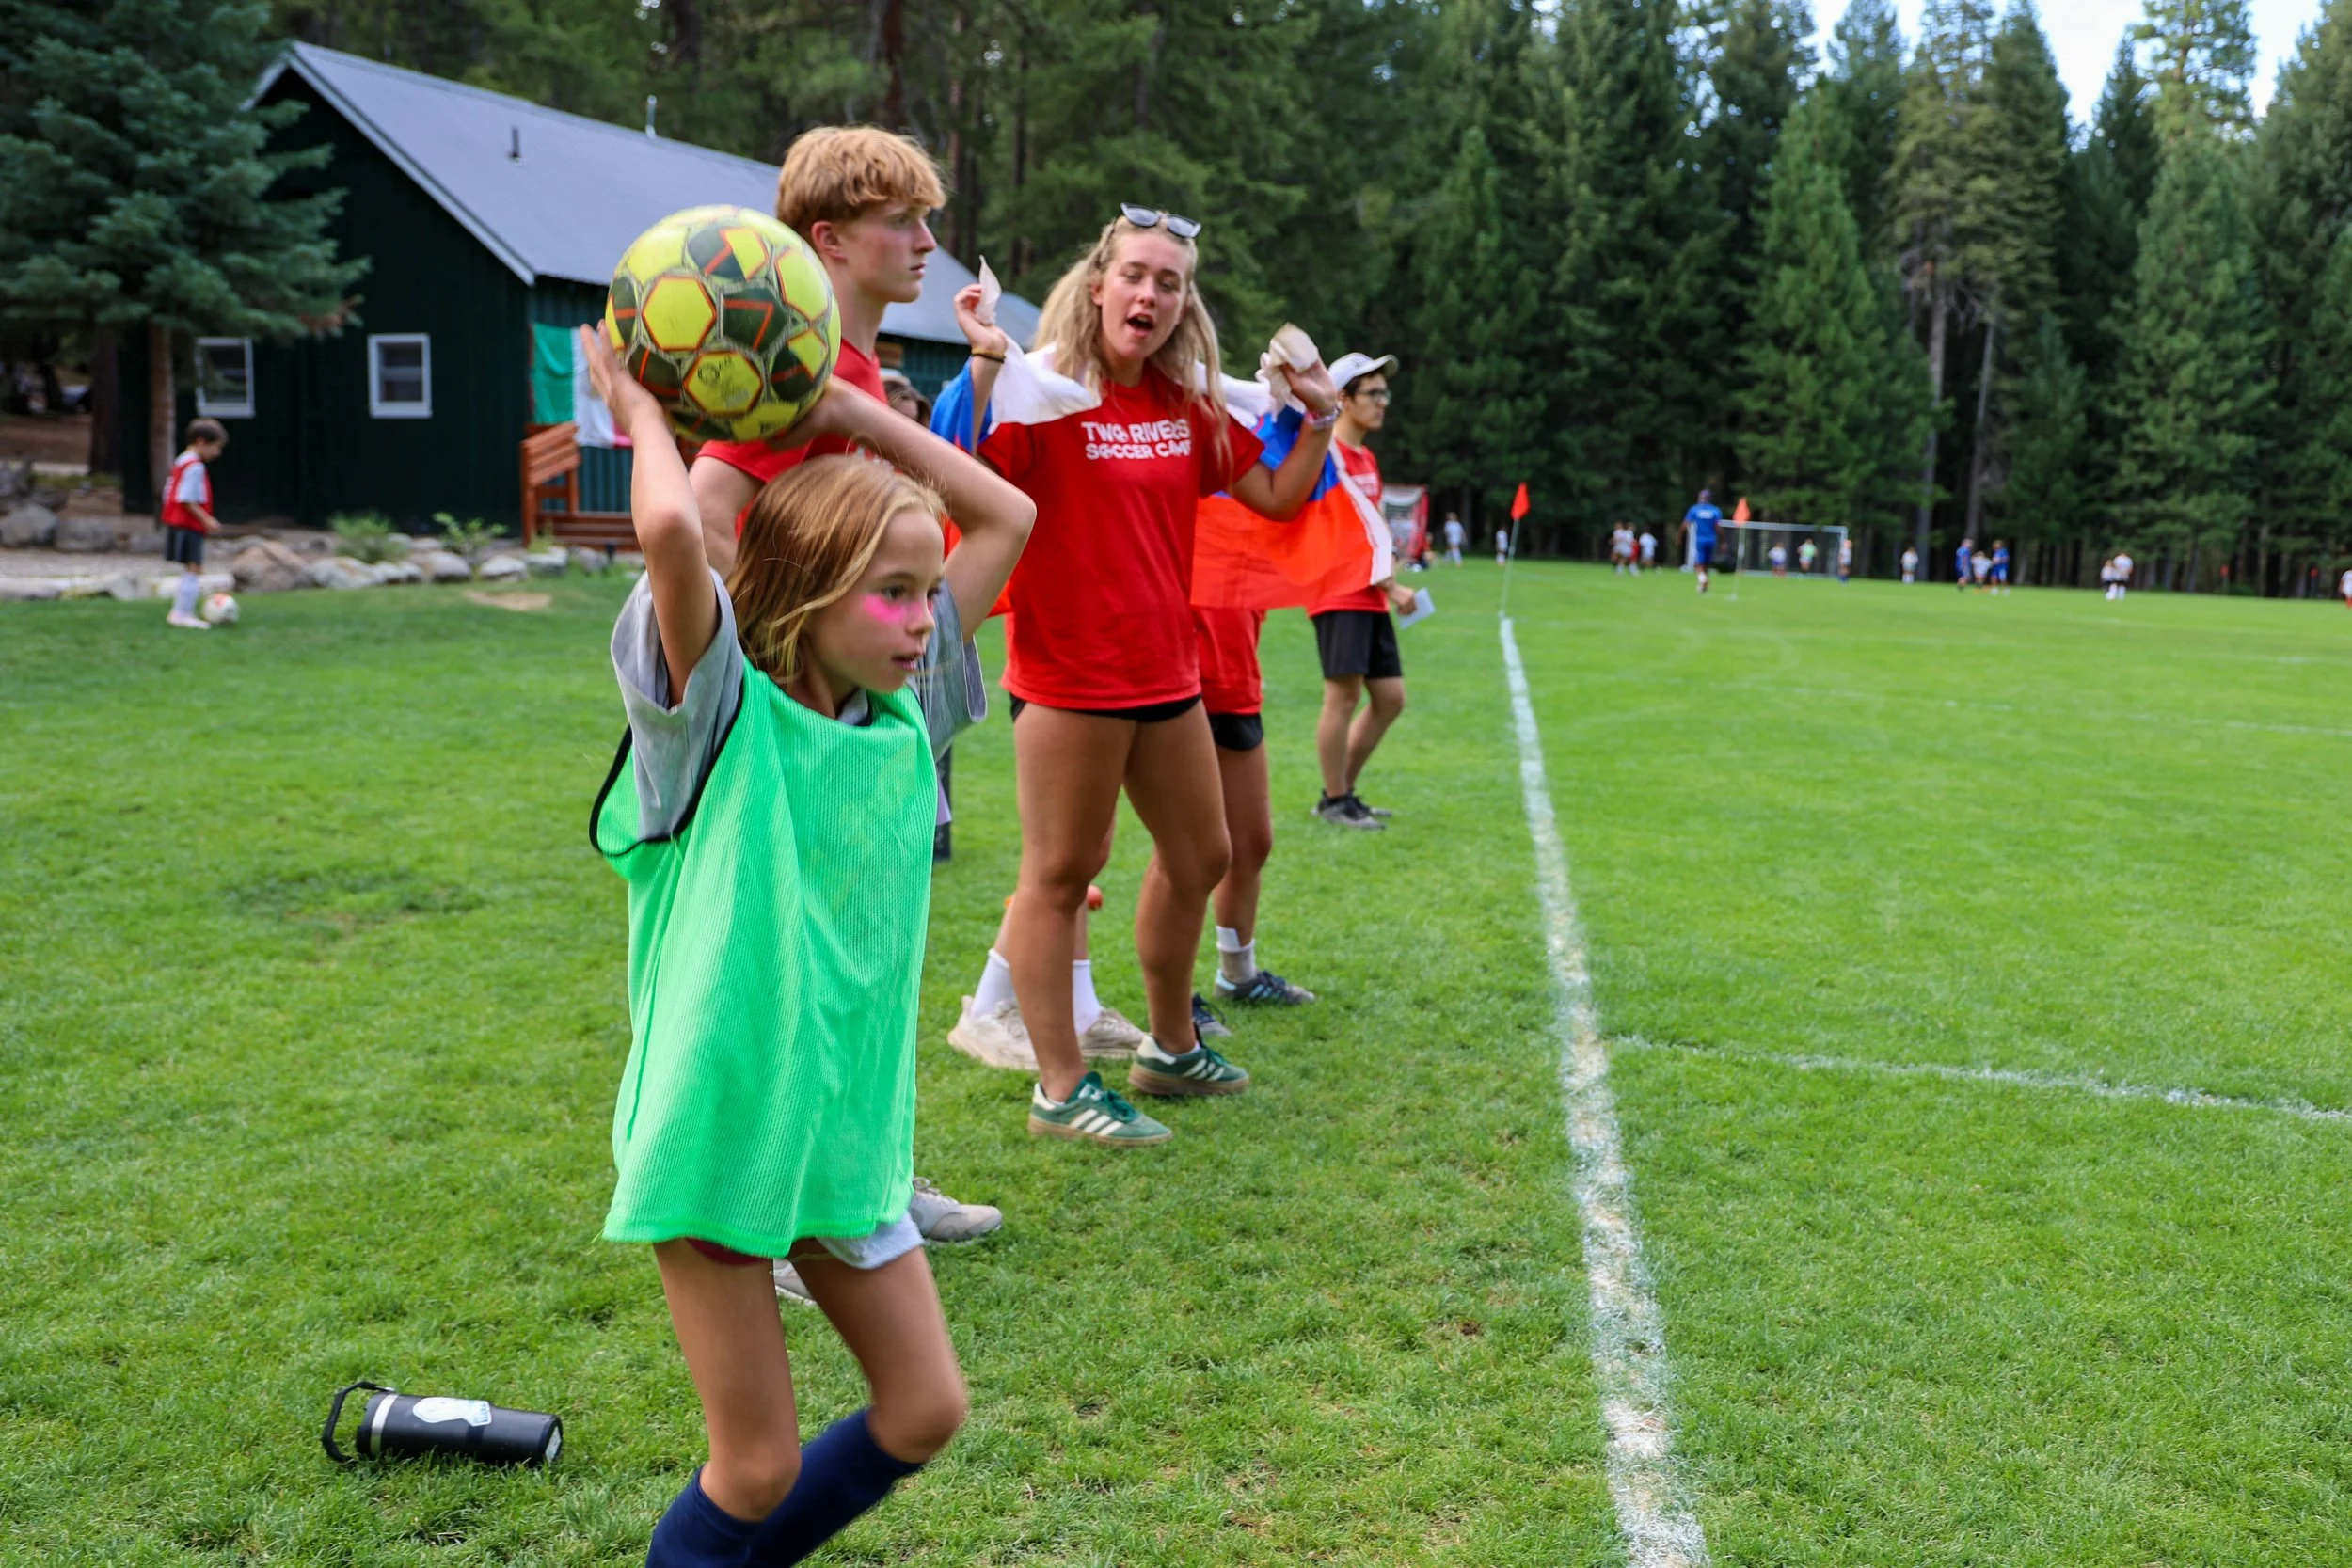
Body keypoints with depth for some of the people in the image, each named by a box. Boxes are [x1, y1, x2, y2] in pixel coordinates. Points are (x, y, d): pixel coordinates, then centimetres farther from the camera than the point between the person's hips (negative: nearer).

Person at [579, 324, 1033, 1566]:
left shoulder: (903, 709, 3)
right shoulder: (724, 713, -13)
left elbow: (1008, 517, 5)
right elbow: (671, 530, -32)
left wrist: (848, 412, 3)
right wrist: (644, 415, -12)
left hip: (847, 1124, 6)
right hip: (715, 1126, -6)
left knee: (925, 1408, 13)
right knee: (759, 1462, 3)